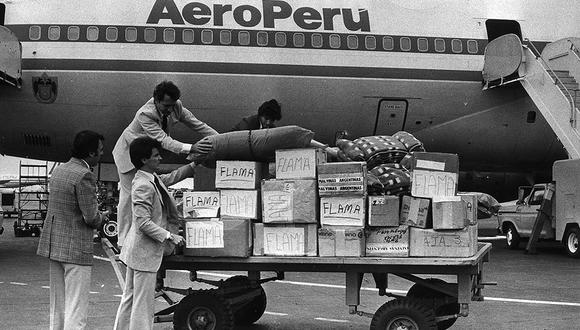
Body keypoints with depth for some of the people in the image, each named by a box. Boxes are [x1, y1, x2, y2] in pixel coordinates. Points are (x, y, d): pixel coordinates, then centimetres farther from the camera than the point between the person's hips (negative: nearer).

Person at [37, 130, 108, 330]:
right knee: (76, 310, -4)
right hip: (76, 248, -9)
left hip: (53, 245, 9)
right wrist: (101, 216, 2)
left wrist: (96, 214, 13)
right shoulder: (84, 176, -17)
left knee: (57, 305, 16)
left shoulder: (58, 171, 11)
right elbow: (91, 217, -19)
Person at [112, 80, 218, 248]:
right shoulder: (145, 114, -39)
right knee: (129, 195, -4)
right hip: (130, 152, -6)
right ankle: (124, 242, 4)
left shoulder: (176, 106, -20)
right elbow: (163, 140, -47)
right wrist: (190, 148, -59)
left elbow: (197, 124, -12)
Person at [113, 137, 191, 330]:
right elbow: (144, 223, -24)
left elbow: (171, 178, 25)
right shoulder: (143, 186, -22)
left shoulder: (153, 179, 7)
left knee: (130, 297, 18)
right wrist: (168, 237, -21)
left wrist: (194, 165, 18)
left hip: (137, 250, 10)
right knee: (143, 301, -3)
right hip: (145, 251, -10)